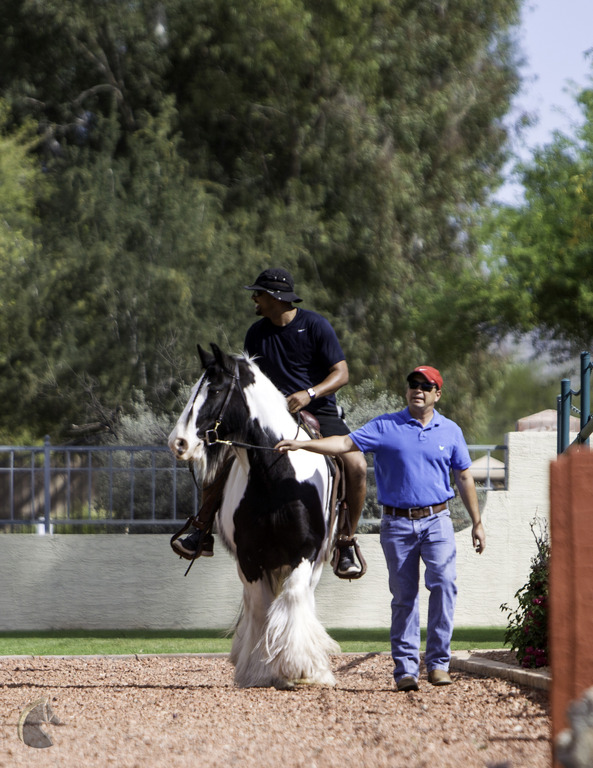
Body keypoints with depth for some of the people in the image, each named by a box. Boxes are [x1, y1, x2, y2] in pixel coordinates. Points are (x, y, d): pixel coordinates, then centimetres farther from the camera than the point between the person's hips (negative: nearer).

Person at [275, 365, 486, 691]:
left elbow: (464, 478, 15)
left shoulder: (450, 431, 10)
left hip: (436, 520, 0)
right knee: (403, 597, 2)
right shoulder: (385, 427, 4)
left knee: (443, 582, -18)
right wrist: (301, 444, -17)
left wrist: (477, 523, 14)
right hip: (397, 523, 0)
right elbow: (346, 443, -5)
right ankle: (405, 668, 7)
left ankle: (438, 662, -12)